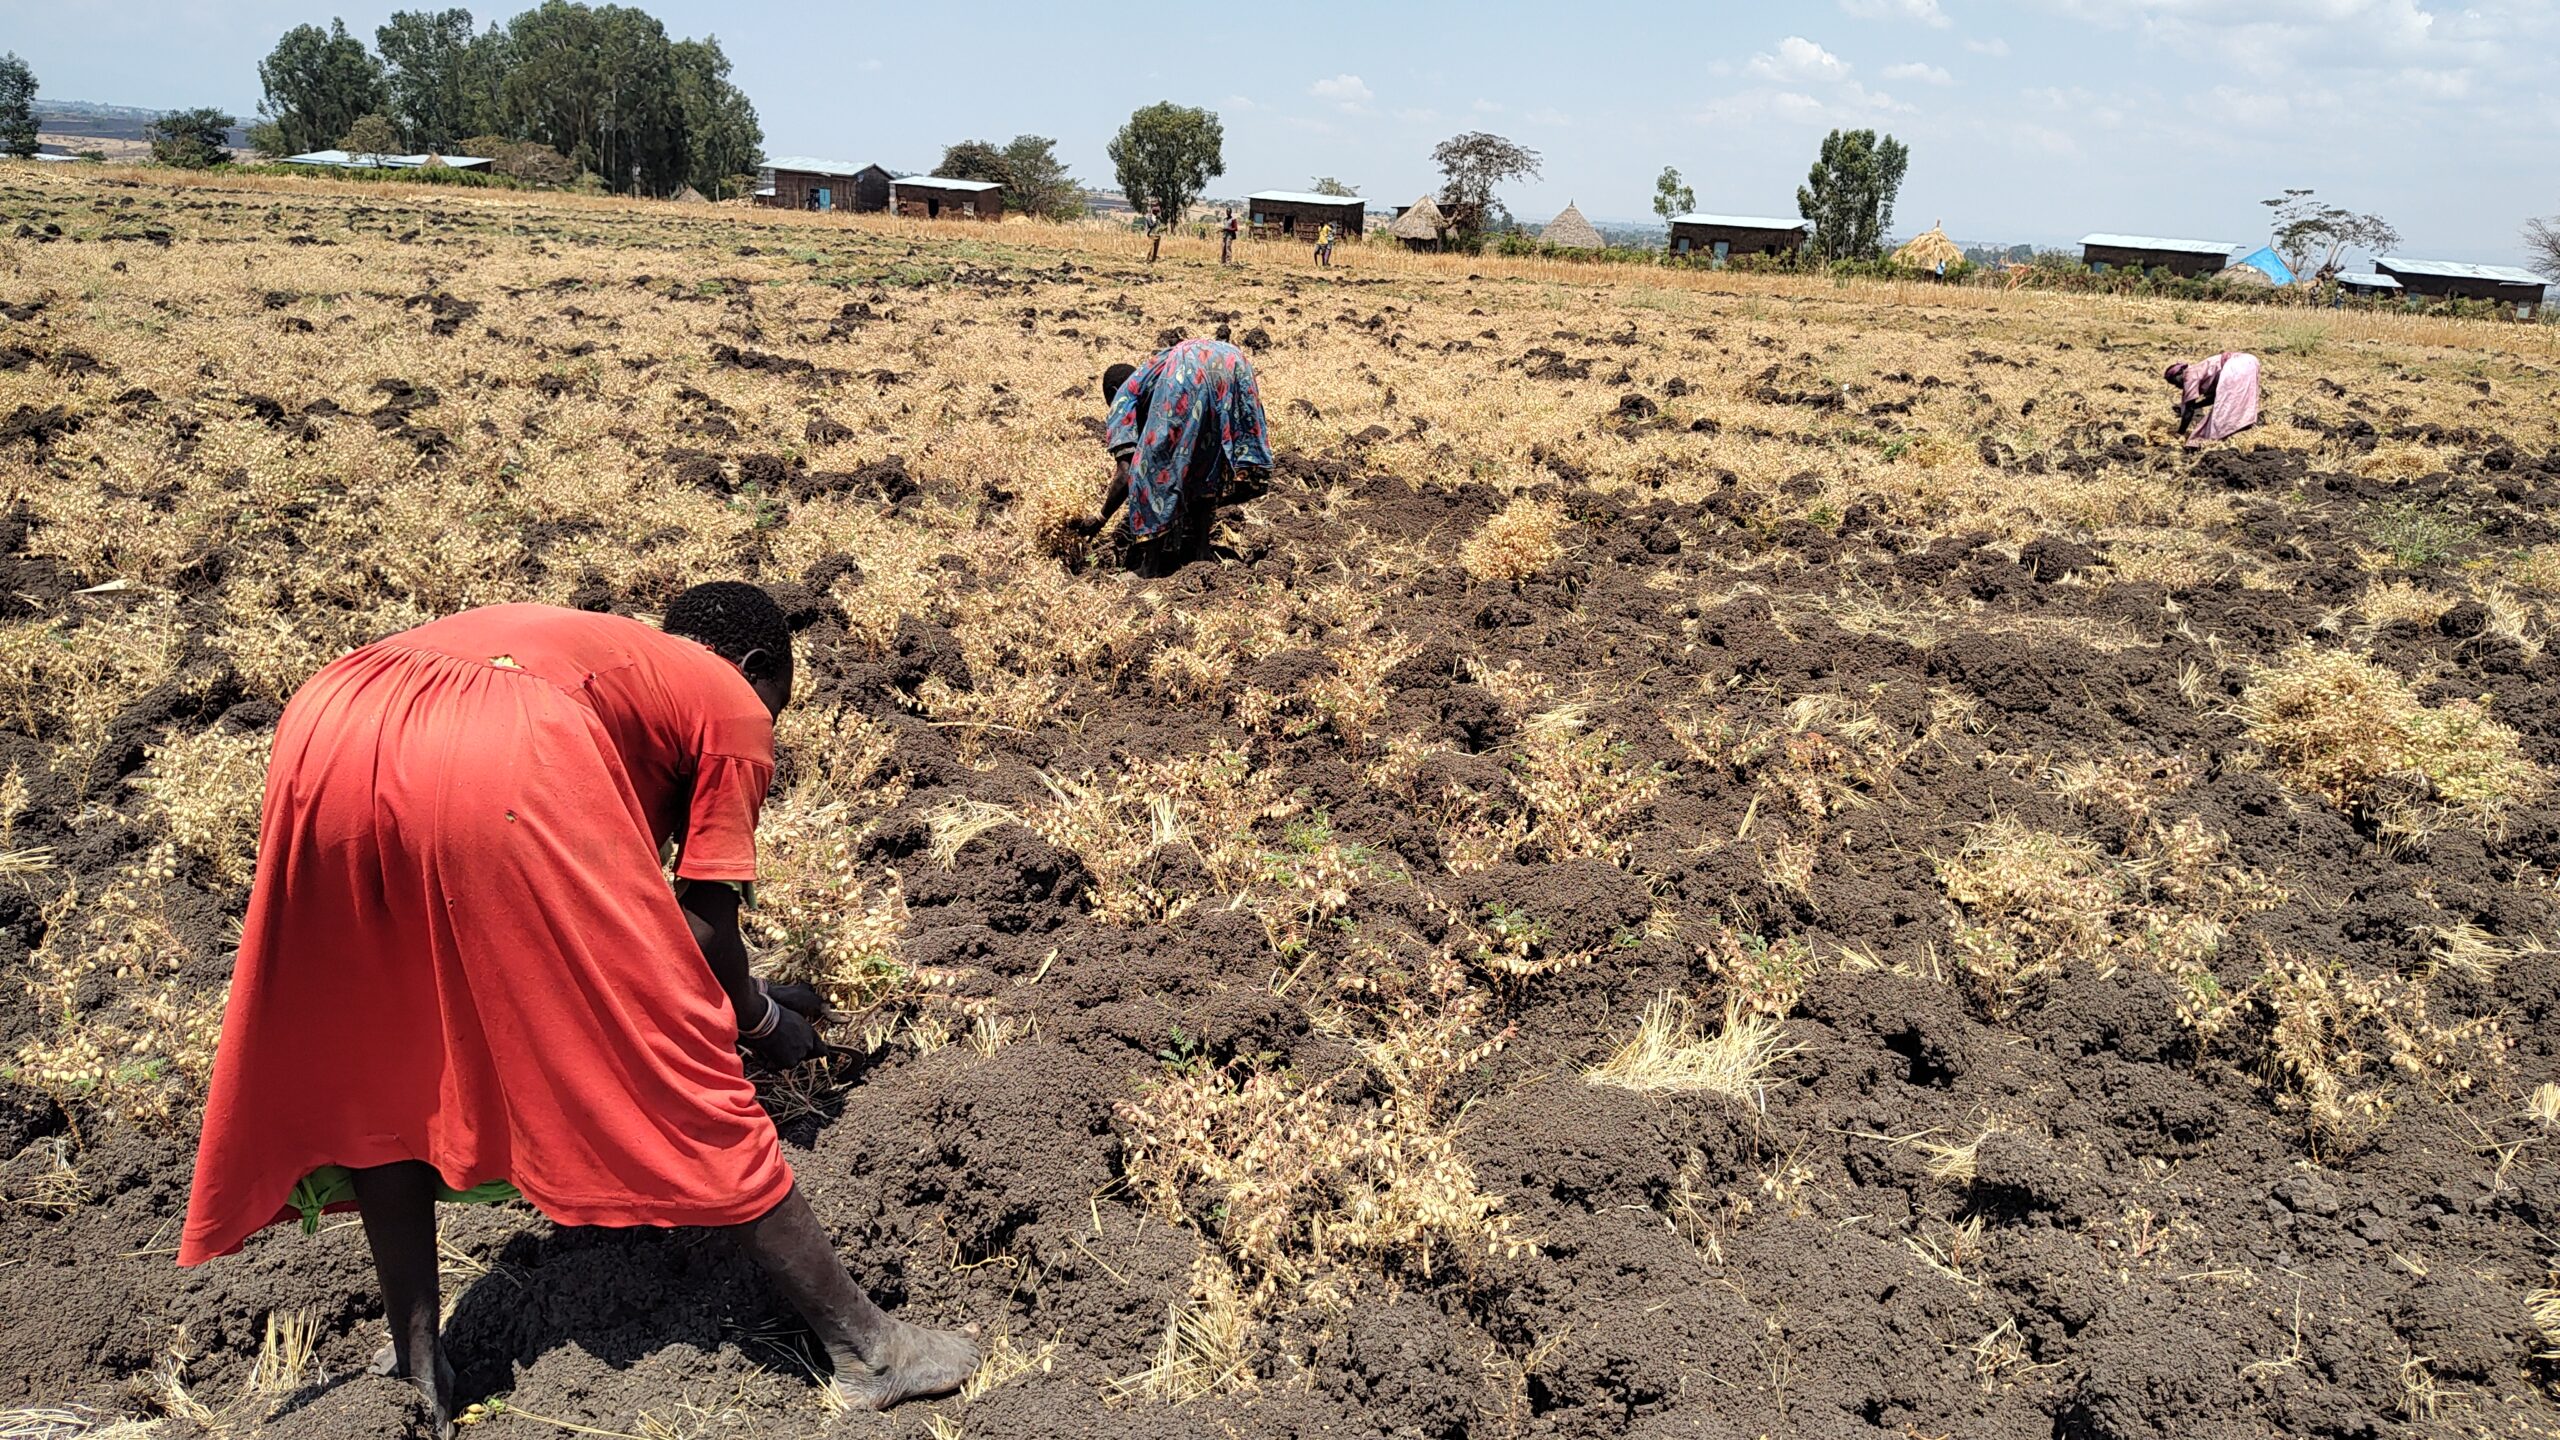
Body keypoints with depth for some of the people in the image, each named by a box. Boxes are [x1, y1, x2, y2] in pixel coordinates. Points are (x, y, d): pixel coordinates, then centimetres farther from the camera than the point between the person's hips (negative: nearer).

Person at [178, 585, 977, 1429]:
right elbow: (702, 923, 14)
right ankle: (867, 1347, 15)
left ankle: (416, 1368, 30)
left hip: (324, 733, 7)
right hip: (500, 770, -6)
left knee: (376, 1065, 25)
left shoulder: (586, 645, 42)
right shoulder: (735, 706, 24)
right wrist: (760, 1019, 35)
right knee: (685, 1075, 5)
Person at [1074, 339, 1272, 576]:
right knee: (1205, 465, 26)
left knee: (1153, 467, 8)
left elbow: (1125, 473, 11)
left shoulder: (1124, 393, 24)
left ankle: (1150, 568, 9)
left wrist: (1100, 519, 24)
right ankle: (1202, 552, 30)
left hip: (1190, 374, -7)